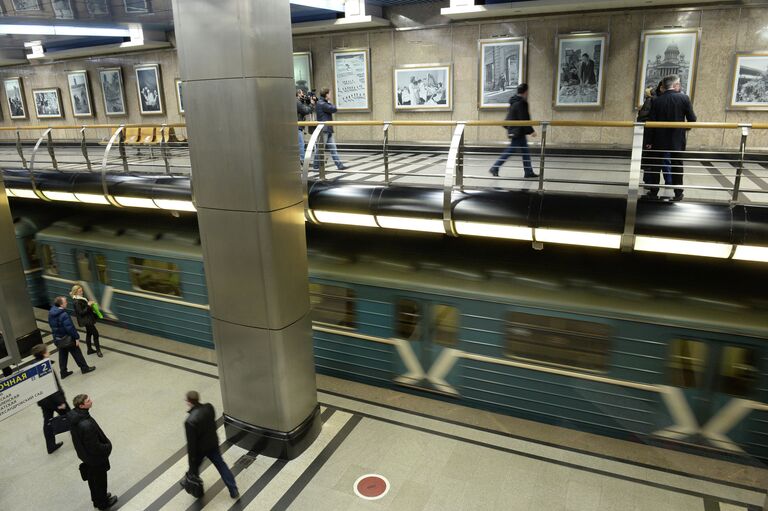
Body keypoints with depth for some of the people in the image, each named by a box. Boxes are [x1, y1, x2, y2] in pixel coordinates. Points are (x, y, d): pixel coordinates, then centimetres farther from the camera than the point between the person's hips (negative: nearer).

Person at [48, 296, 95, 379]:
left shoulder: (50, 313, 0)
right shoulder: (63, 315, -27)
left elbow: (52, 326, 12)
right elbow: (70, 328, -25)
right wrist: (76, 337, -17)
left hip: (57, 339, 8)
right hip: (67, 339, -8)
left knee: (62, 356, 18)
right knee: (77, 354, 7)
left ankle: (63, 372, 27)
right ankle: (84, 368, 20)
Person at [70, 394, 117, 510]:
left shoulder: (74, 415, -15)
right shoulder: (87, 425, -42)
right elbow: (95, 447, -31)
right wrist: (108, 446, -11)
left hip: (84, 454, 8)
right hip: (95, 458, -7)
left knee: (92, 478, 30)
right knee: (100, 480, 19)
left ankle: (96, 498, 53)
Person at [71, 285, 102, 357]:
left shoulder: (81, 298, 5)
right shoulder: (76, 302, -22)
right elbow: (81, 312, -24)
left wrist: (90, 303, -1)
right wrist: (88, 305, -28)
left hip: (88, 319, 10)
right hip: (85, 320, -10)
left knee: (89, 333, 19)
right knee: (95, 333, -4)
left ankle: (89, 349, 31)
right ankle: (98, 350, 5)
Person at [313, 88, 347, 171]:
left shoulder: (324, 103, 17)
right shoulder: (321, 104, -16)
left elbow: (332, 109, 18)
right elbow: (334, 109, -17)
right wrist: (330, 103, -2)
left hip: (328, 130, 10)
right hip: (323, 130, -10)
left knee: (333, 148, 7)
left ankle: (339, 165, 7)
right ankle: (316, 166, 7)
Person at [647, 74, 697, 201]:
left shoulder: (657, 101, -6)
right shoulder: (684, 98, -9)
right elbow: (692, 120, -7)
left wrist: (650, 140, 4)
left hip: (660, 140, 1)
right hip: (678, 140, 0)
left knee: (656, 165, 12)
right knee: (677, 166, 10)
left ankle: (653, 191, 16)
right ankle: (678, 193, 14)